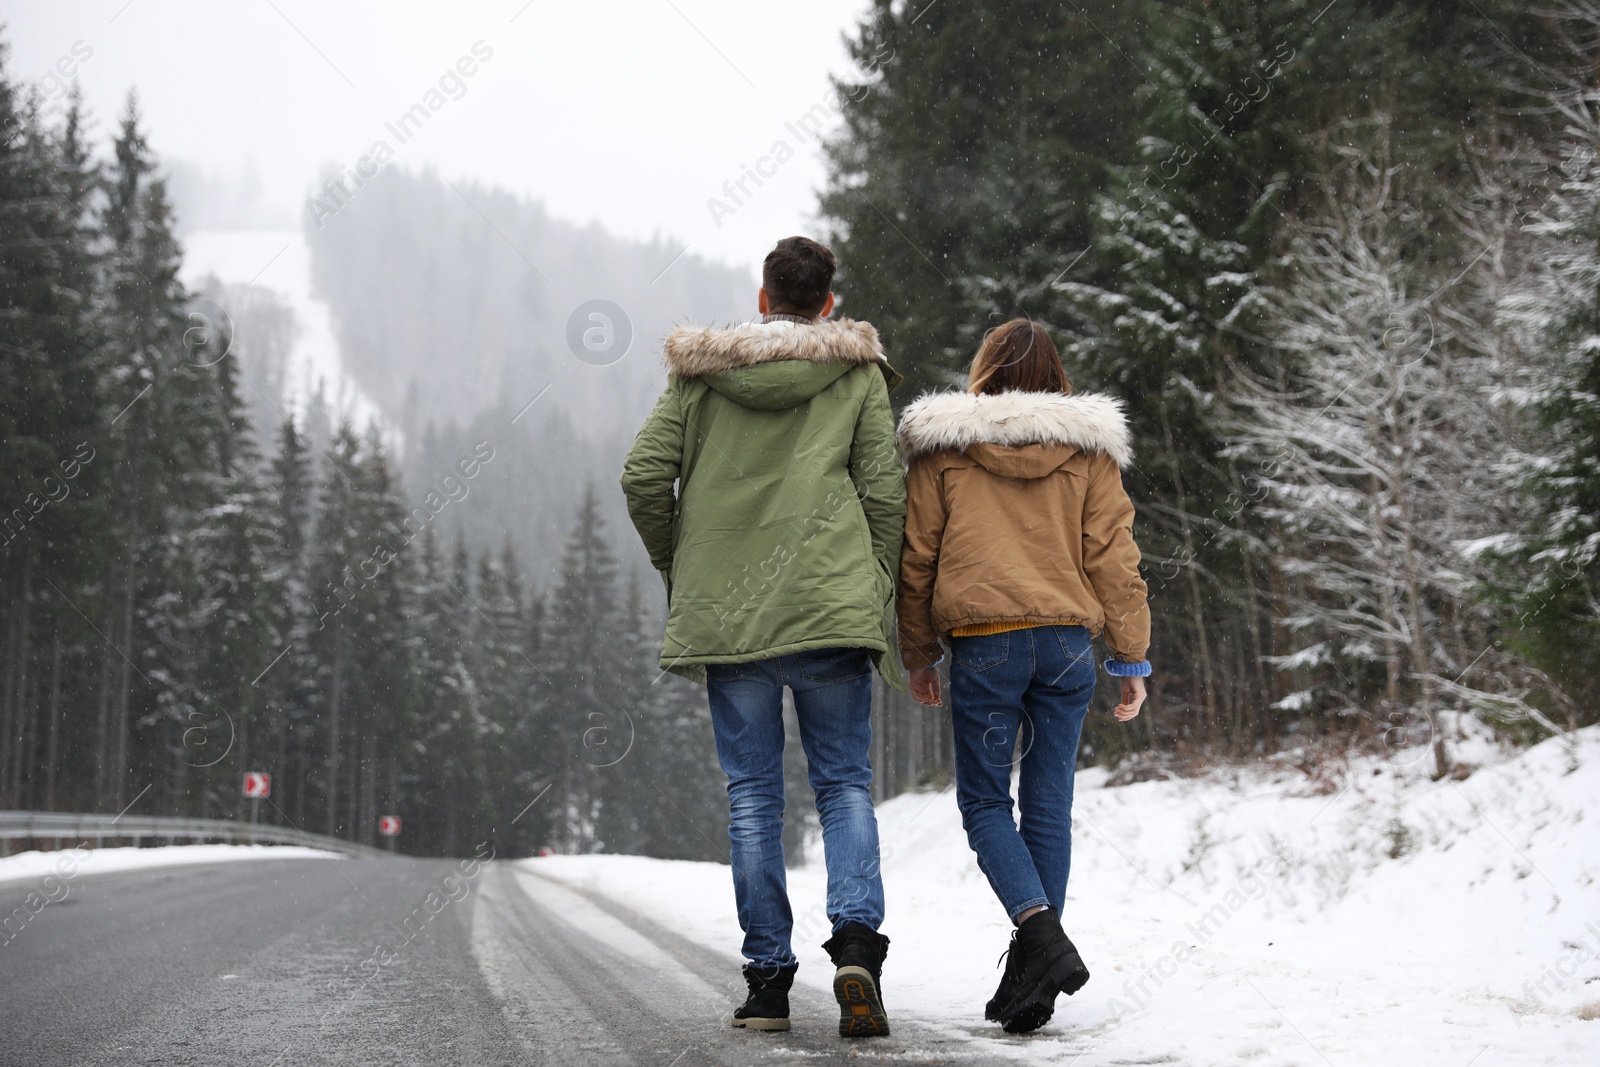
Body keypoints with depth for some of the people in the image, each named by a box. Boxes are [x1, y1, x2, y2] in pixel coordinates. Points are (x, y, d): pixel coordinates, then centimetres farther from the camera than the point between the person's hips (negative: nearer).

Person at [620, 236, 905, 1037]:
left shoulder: (698, 372, 8)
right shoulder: (858, 375, 6)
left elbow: (644, 477, 1)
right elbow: (883, 491, 1)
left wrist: (677, 567, 15)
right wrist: (876, 595, 9)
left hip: (723, 611, 1)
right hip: (831, 609, -1)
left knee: (752, 793, 7)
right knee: (844, 784, 6)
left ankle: (768, 973, 6)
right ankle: (856, 944, -15)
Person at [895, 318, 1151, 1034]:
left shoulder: (941, 446, 3)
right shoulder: (1088, 448, 7)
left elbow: (917, 556, 5)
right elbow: (1113, 555, 4)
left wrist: (918, 654, 14)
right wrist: (1132, 655, 9)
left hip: (984, 645, -2)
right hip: (1068, 641, 2)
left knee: (984, 801, 7)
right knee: (1049, 803, 8)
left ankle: (1042, 935, -16)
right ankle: (1029, 977, 9)